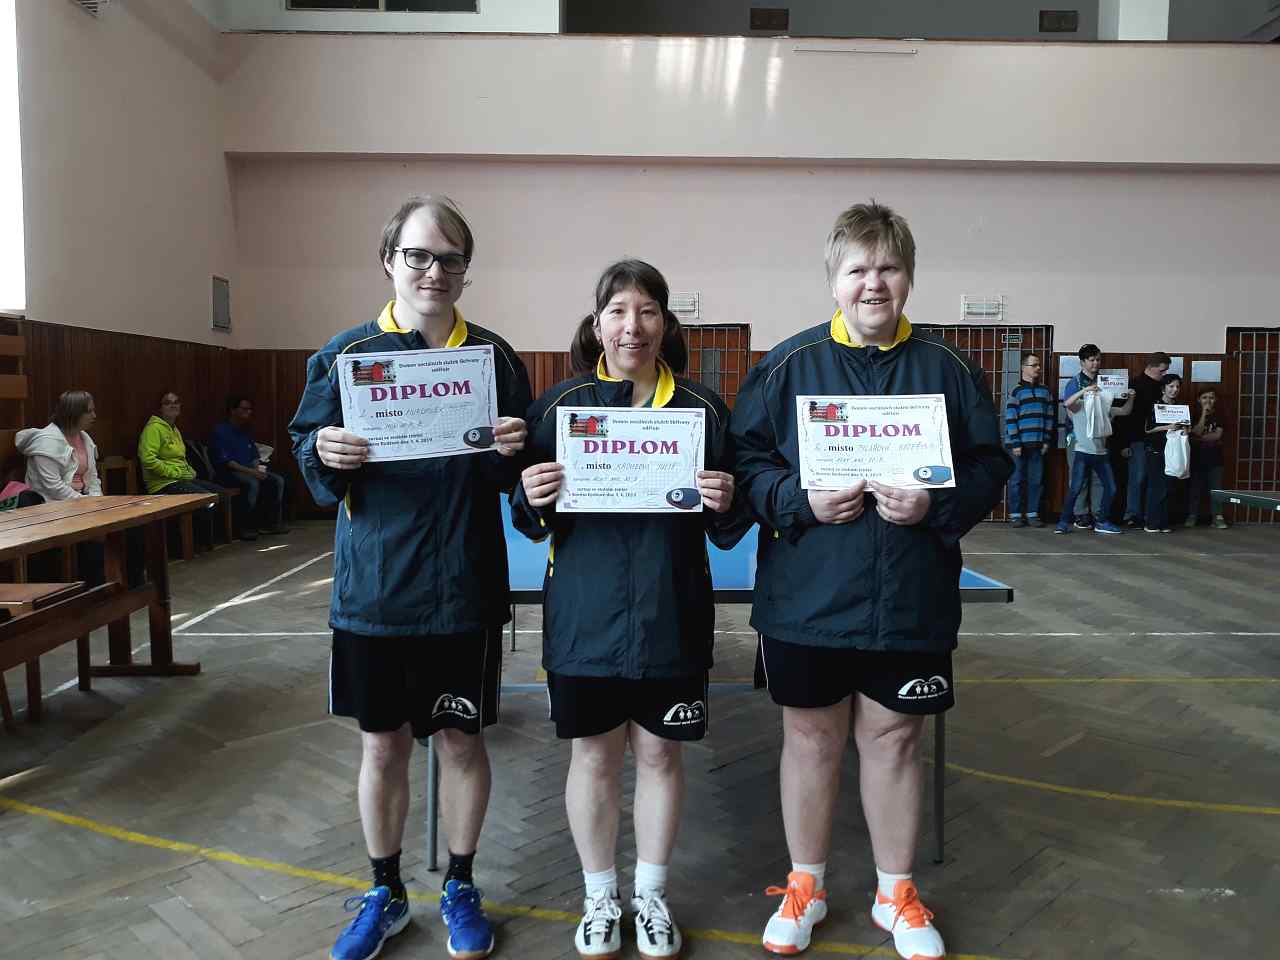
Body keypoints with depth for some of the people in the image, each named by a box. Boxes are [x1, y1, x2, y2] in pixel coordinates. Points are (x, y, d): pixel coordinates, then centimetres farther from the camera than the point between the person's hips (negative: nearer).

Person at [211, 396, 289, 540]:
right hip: (229, 474, -8)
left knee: (278, 480, -11)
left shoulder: (246, 431, 18)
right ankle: (245, 527, -27)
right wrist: (251, 471, -24)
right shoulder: (221, 431, -7)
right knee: (253, 483, -35)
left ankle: (273, 522, -5)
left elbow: (255, 455, 21)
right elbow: (226, 462, -16)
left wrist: (258, 467, -3)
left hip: (249, 470, 8)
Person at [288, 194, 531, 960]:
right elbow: (309, 458, 2)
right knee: (383, 743, 14)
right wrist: (326, 456, -19)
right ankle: (385, 893, 36)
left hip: (464, 589, 0)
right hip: (372, 588, 1)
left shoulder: (496, 358, 0)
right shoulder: (344, 354, 0)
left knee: (462, 739, 12)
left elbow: (520, 478, 2)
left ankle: (461, 887, 35)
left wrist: (513, 451, -20)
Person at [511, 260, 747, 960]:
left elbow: (727, 534, 3)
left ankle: (652, 896, 36)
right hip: (584, 616, 0)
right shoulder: (559, 404, -1)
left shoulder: (704, 409, -1)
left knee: (660, 754, 13)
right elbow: (533, 524, 2)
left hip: (671, 618, 1)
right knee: (593, 755, 12)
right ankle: (599, 897, 35)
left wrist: (726, 504, -19)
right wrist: (534, 501, -19)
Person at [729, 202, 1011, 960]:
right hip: (806, 602, 0)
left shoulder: (949, 371, 3)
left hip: (912, 604, 1)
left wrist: (937, 506, -14)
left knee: (894, 739, 14)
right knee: (811, 736, 13)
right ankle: (806, 885, 35)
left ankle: (897, 893, 36)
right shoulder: (787, 366, -1)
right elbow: (746, 459, -2)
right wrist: (800, 501, -19)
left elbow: (991, 466, 4)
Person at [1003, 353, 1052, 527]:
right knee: (1017, 480, 1)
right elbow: (1010, 419, -7)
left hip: (1038, 444, 4)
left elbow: (1049, 417, 12)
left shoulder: (1045, 391, 11)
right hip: (1019, 444, -4)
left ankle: (1032, 514, 11)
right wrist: (1015, 443, -11)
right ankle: (1015, 515, 8)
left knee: (1035, 480, 4)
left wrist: (1046, 441, 5)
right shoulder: (1016, 391, -3)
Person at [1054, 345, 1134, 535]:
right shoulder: (1075, 383, 0)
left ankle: (1101, 522, 15)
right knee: (1076, 488, -10)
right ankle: (1064, 522, -2)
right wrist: (1083, 391, -34)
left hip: (1100, 449, 5)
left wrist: (1130, 398, -4)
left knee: (1110, 488, 3)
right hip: (1082, 446, -5)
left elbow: (1124, 411, 15)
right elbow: (1067, 403, -20)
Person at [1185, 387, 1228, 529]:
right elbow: (1197, 432, -15)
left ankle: (1218, 517, 0)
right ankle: (1192, 515, 9)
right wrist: (1204, 413, -15)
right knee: (1195, 486, 2)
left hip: (1214, 457, 0)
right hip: (1197, 457, 0)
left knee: (1216, 488, -2)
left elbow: (1217, 435, -8)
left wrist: (1200, 439, -11)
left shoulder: (1218, 416, 5)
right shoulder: (1195, 415, 3)